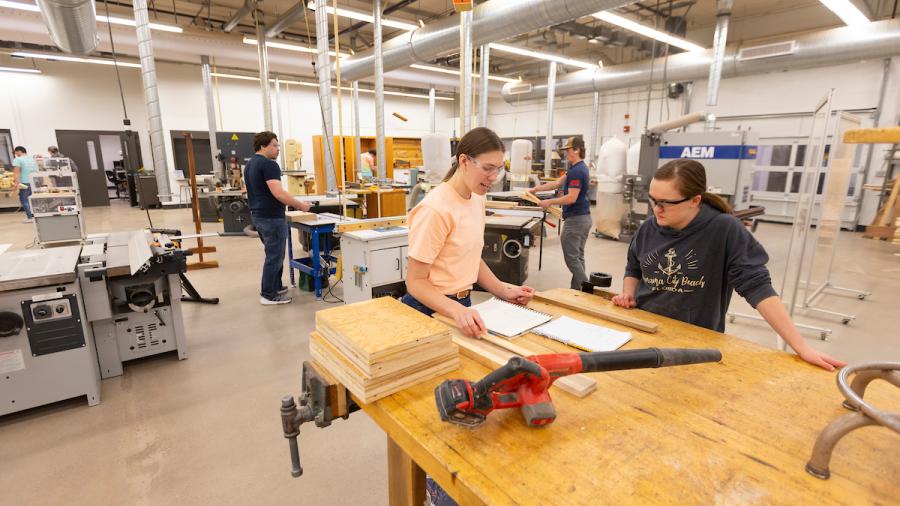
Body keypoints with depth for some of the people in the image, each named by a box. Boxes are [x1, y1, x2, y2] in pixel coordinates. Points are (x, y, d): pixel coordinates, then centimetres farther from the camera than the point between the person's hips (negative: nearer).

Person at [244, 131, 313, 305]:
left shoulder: (250, 164, 15)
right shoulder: (269, 164, -17)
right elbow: (279, 193, -25)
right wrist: (300, 205, -17)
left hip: (258, 215, 10)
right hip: (272, 217, -10)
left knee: (275, 254, 21)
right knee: (274, 256, 0)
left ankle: (275, 286, 30)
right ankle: (268, 295, 8)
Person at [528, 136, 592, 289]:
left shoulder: (576, 171, -18)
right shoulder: (580, 168, 14)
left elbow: (571, 198, -23)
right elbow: (557, 183, 18)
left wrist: (550, 202, -14)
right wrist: (536, 188, 17)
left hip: (575, 219, -10)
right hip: (584, 217, 10)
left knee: (571, 258, -4)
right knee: (578, 256, 13)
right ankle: (577, 290, 20)